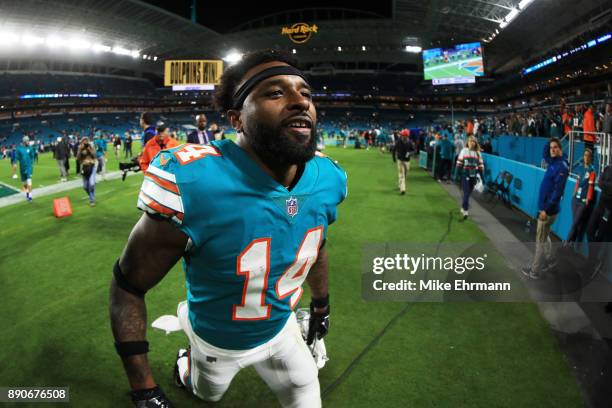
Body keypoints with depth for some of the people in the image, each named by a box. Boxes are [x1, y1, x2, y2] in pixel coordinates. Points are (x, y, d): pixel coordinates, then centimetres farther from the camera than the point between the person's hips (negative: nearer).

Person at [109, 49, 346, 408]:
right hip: (217, 342, -2)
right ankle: (186, 366, 61)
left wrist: (321, 305, 16)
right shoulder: (192, 184, -35)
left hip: (281, 329, 3)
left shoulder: (327, 179, -18)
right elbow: (129, 285, -23)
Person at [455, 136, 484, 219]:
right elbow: (459, 163, 1)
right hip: (465, 175, -3)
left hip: (473, 176, 3)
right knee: (466, 193, -10)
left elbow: (481, 165, 9)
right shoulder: (464, 151, 1)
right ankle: (465, 211, -13)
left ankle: (463, 208, 27)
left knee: (468, 193, 10)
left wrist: (482, 176, 4)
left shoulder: (478, 153, 8)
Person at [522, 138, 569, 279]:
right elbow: (545, 154, 31)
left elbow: (557, 191, -23)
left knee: (540, 240, -3)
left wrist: (546, 209, -23)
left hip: (549, 209, -9)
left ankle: (535, 271, 3)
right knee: (544, 237, 21)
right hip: (545, 206, 9)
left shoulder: (561, 166, -19)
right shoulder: (553, 162, 8)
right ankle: (547, 261, 34)